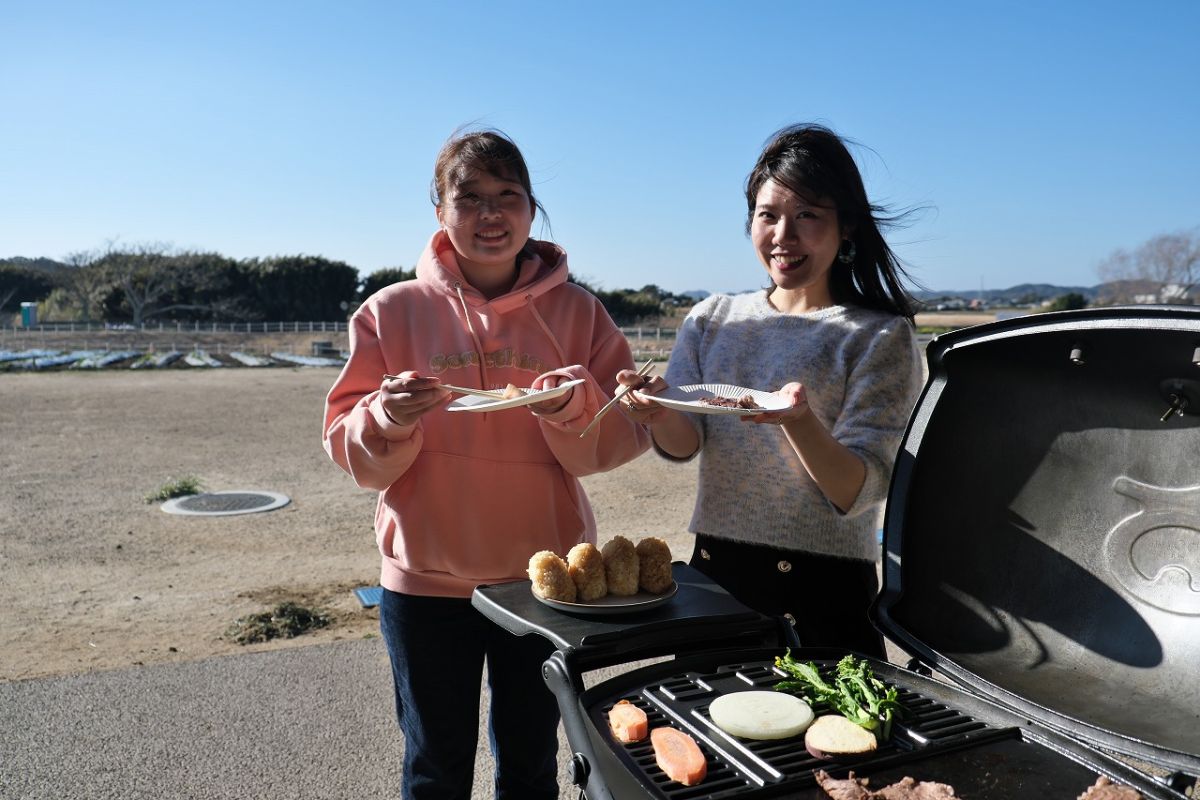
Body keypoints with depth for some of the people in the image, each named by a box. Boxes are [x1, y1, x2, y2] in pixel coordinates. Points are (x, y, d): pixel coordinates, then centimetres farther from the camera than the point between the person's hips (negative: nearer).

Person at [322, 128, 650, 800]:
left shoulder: (577, 311, -1)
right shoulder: (393, 311, -3)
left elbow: (622, 440, -4)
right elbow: (351, 453, -3)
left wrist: (573, 409, -23)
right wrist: (390, 420, -23)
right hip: (427, 579, 0)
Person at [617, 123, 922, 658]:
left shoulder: (881, 336, -6)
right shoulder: (712, 320, 6)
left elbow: (859, 493, -14)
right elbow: (683, 443, -4)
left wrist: (799, 421, -33)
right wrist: (661, 414, -26)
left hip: (823, 591, -3)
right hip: (713, 570, 4)